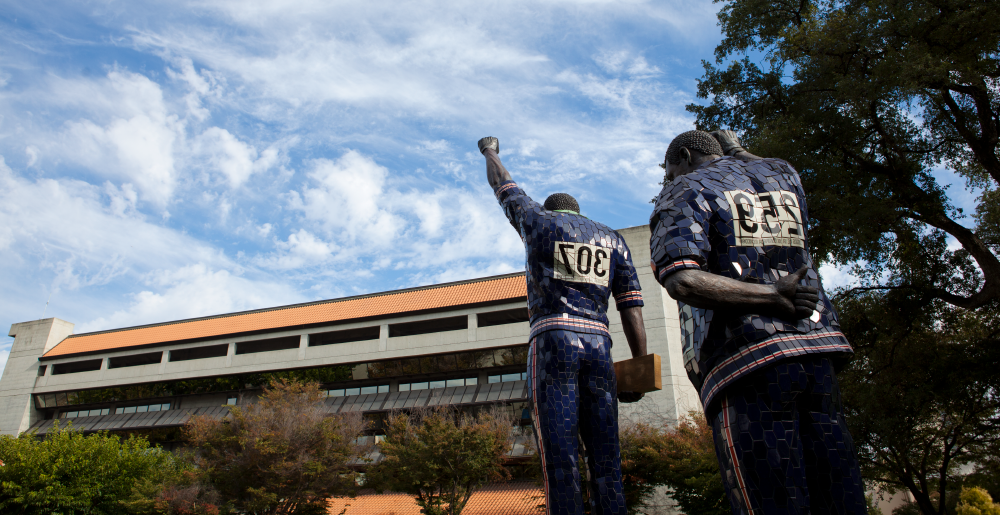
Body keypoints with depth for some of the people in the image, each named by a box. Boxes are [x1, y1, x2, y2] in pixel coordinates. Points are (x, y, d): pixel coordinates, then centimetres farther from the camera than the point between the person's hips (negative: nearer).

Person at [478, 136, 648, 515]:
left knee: (560, 459, -7)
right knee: (605, 460, 5)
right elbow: (631, 308, 11)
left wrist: (490, 152, 51)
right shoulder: (613, 240, 20)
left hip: (552, 340, -3)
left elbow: (501, 185, 30)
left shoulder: (539, 221, 13)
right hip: (598, 343, 4)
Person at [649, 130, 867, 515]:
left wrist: (772, 295, -11)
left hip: (745, 358, -6)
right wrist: (737, 152, 59)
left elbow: (682, 281, -14)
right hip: (816, 350, 6)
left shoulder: (684, 190, 4)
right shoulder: (785, 175, 21)